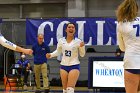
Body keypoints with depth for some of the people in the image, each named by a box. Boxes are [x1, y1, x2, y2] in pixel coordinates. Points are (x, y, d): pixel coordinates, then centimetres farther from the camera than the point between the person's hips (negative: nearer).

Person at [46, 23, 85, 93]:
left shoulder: (78, 41, -7)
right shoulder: (61, 40, 0)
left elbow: (82, 55, 3)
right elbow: (58, 51, 16)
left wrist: (82, 47, -15)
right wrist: (51, 55, -1)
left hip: (74, 66, -3)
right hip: (63, 66, 3)